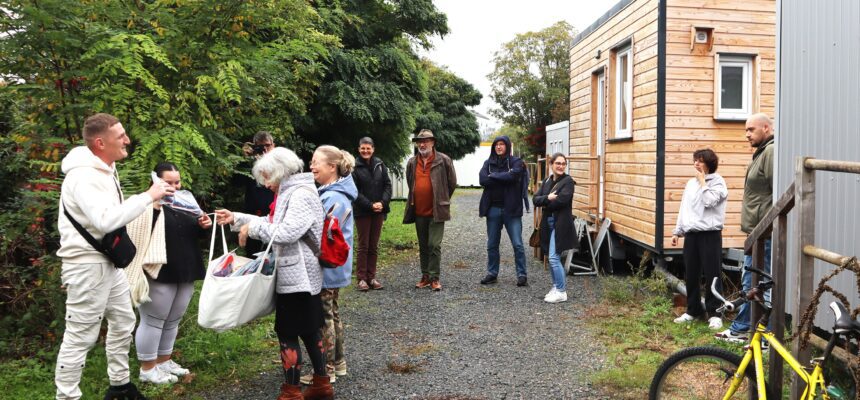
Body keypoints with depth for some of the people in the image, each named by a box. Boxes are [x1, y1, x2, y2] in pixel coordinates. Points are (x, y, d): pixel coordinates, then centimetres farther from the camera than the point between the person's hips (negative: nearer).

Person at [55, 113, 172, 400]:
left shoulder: (104, 170, 11)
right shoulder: (83, 176, -22)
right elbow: (105, 220, -34)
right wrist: (148, 196, -27)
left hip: (108, 261, 10)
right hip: (87, 265, -10)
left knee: (123, 322, 18)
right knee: (80, 337, -3)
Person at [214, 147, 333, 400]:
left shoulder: (301, 195, -19)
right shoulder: (290, 192, 14)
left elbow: (286, 232, -28)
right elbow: (271, 223, 20)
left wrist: (252, 227, -17)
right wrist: (236, 219, 15)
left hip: (297, 275, -10)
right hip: (297, 273, 10)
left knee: (287, 332, -1)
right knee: (308, 330, 16)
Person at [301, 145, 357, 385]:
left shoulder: (334, 198, -22)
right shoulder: (332, 193, 9)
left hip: (327, 268, -10)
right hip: (333, 267, 10)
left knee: (324, 317, 1)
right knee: (332, 313, 18)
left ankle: (327, 370, 13)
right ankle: (338, 362, 30)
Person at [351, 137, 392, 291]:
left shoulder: (379, 165, 5)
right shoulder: (355, 167, -6)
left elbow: (387, 185, 5)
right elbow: (355, 191, -10)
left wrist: (383, 202, -10)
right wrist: (370, 205, -16)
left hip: (378, 211, 4)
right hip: (362, 212, -4)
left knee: (374, 245, 9)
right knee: (363, 245, 2)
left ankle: (371, 277, 16)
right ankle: (361, 278, 8)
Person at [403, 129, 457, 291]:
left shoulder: (443, 160, -6)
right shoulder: (412, 163, 8)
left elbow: (452, 182, 2)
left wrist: (442, 200, 8)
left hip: (436, 211, -5)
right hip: (419, 211, 5)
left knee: (434, 245, -7)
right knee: (423, 246, 12)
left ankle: (434, 278, 0)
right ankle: (425, 276, 22)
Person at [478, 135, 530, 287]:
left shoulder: (516, 162, 0)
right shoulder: (488, 163, 8)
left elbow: (513, 176, -20)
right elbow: (483, 180, -9)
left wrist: (493, 176, -9)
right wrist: (504, 179, -12)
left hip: (511, 209, -3)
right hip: (493, 209, 3)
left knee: (517, 244, -2)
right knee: (492, 244, 11)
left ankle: (522, 275, 7)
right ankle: (492, 274, 21)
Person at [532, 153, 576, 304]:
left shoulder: (568, 181, -6)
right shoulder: (547, 181, 13)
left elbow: (562, 200, -20)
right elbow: (535, 199, 2)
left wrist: (545, 204, -6)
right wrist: (548, 198, -17)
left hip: (561, 224, -7)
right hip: (548, 223, 7)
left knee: (554, 258, -11)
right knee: (551, 257, 13)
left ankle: (561, 292, -1)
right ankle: (556, 287, 27)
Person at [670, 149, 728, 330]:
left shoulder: (717, 181, -4)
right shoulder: (691, 183, 15)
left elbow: (709, 201, -20)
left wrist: (702, 181, -8)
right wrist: (677, 231, 15)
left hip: (710, 234, -6)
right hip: (691, 233, 6)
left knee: (711, 274, -2)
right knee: (690, 275, 10)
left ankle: (714, 313, 7)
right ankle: (693, 310, 22)